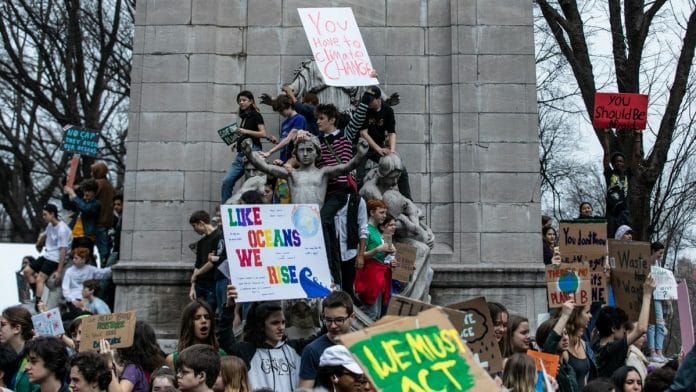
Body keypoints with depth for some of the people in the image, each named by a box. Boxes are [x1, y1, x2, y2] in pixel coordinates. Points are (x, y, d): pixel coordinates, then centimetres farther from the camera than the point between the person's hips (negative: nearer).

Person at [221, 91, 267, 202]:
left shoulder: (256, 115, -2)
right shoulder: (244, 117, 19)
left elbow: (263, 133, -13)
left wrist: (245, 131, -19)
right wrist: (237, 143, 12)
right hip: (241, 153, 8)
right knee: (227, 180, -3)